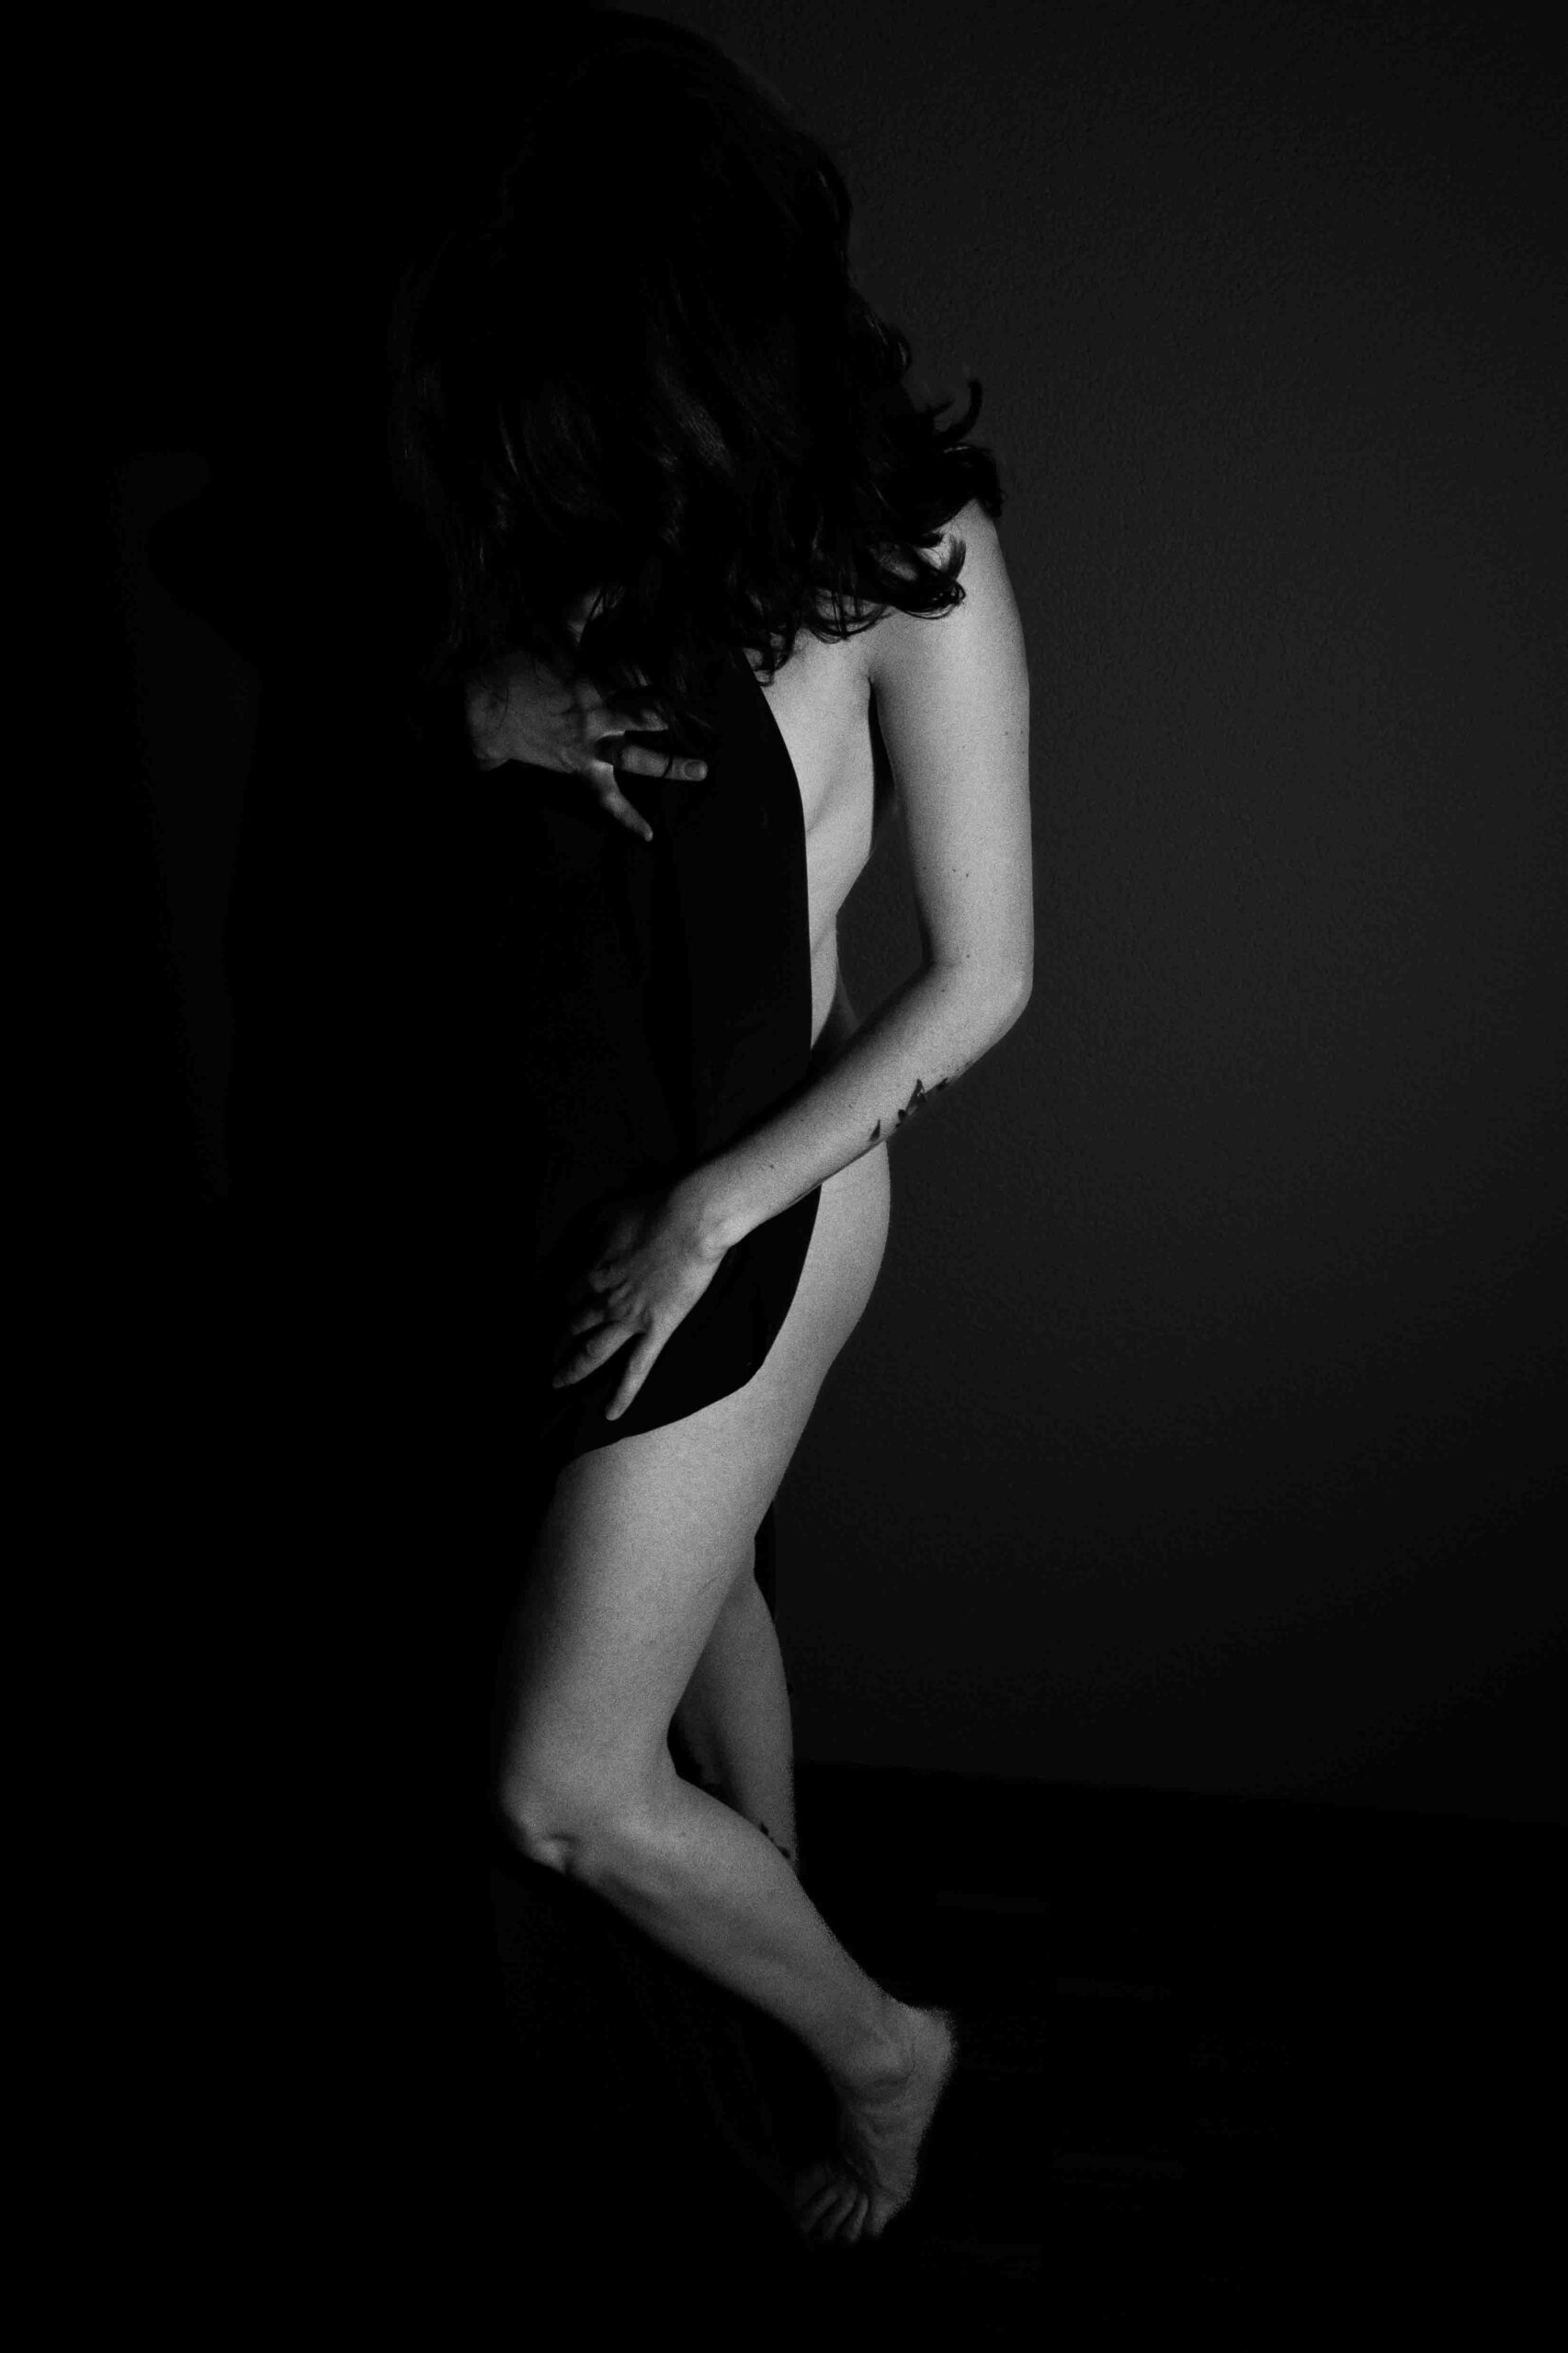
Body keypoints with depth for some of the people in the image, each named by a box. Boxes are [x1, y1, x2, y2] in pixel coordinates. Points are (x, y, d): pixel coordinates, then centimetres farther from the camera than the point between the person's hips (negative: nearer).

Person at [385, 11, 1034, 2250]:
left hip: (751, 1200, -6)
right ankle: (781, 1923, 56)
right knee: (692, 1576, 27)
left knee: (567, 1787, -1)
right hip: (576, 1164, 6)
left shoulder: (898, 548, -19)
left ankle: (881, 2046, 28)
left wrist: (710, 1215, -16)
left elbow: (985, 975, -14)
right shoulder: (562, 522, -6)